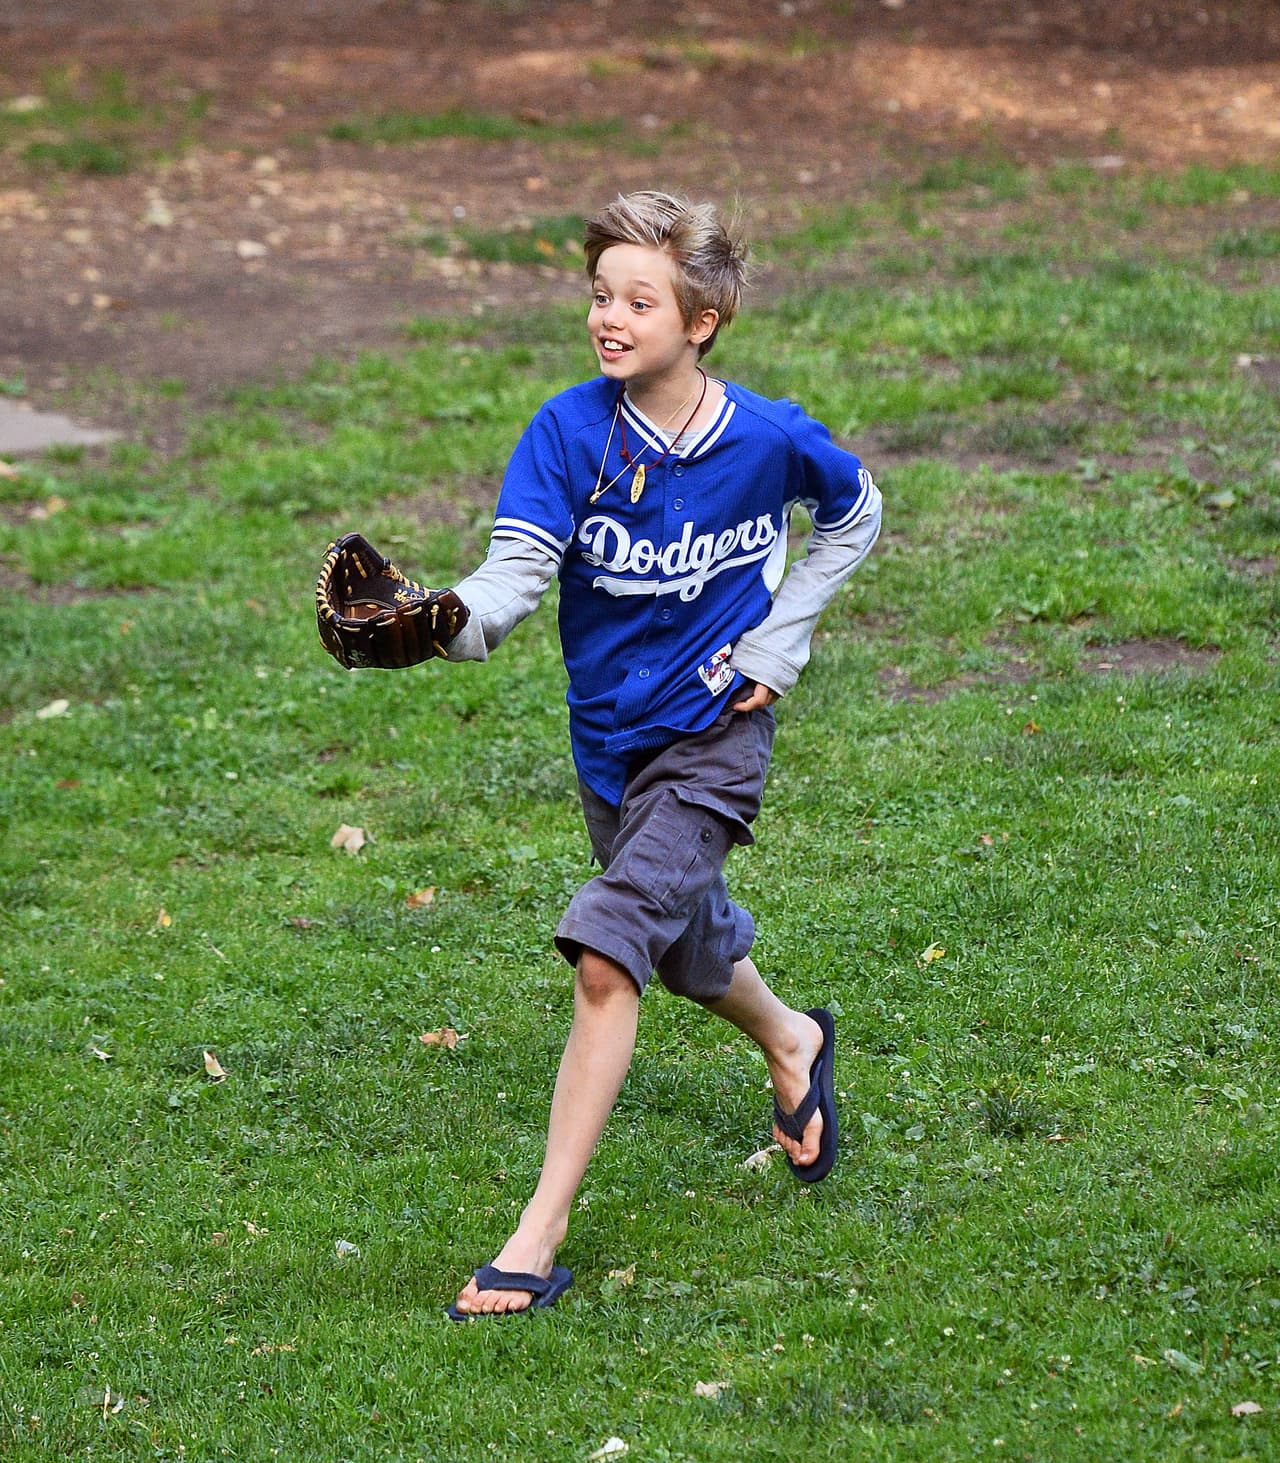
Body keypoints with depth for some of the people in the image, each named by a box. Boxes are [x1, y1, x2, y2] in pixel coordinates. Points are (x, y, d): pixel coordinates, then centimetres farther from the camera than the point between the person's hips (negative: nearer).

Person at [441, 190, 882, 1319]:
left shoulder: (771, 439, -13)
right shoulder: (569, 432, -12)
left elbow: (855, 518, 8)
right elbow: (515, 572, -24)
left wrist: (779, 642, -2)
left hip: (712, 733, -4)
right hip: (610, 738, 4)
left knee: (606, 956, -20)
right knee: (688, 947, 25)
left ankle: (542, 1232, -19)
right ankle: (792, 1044, 60)